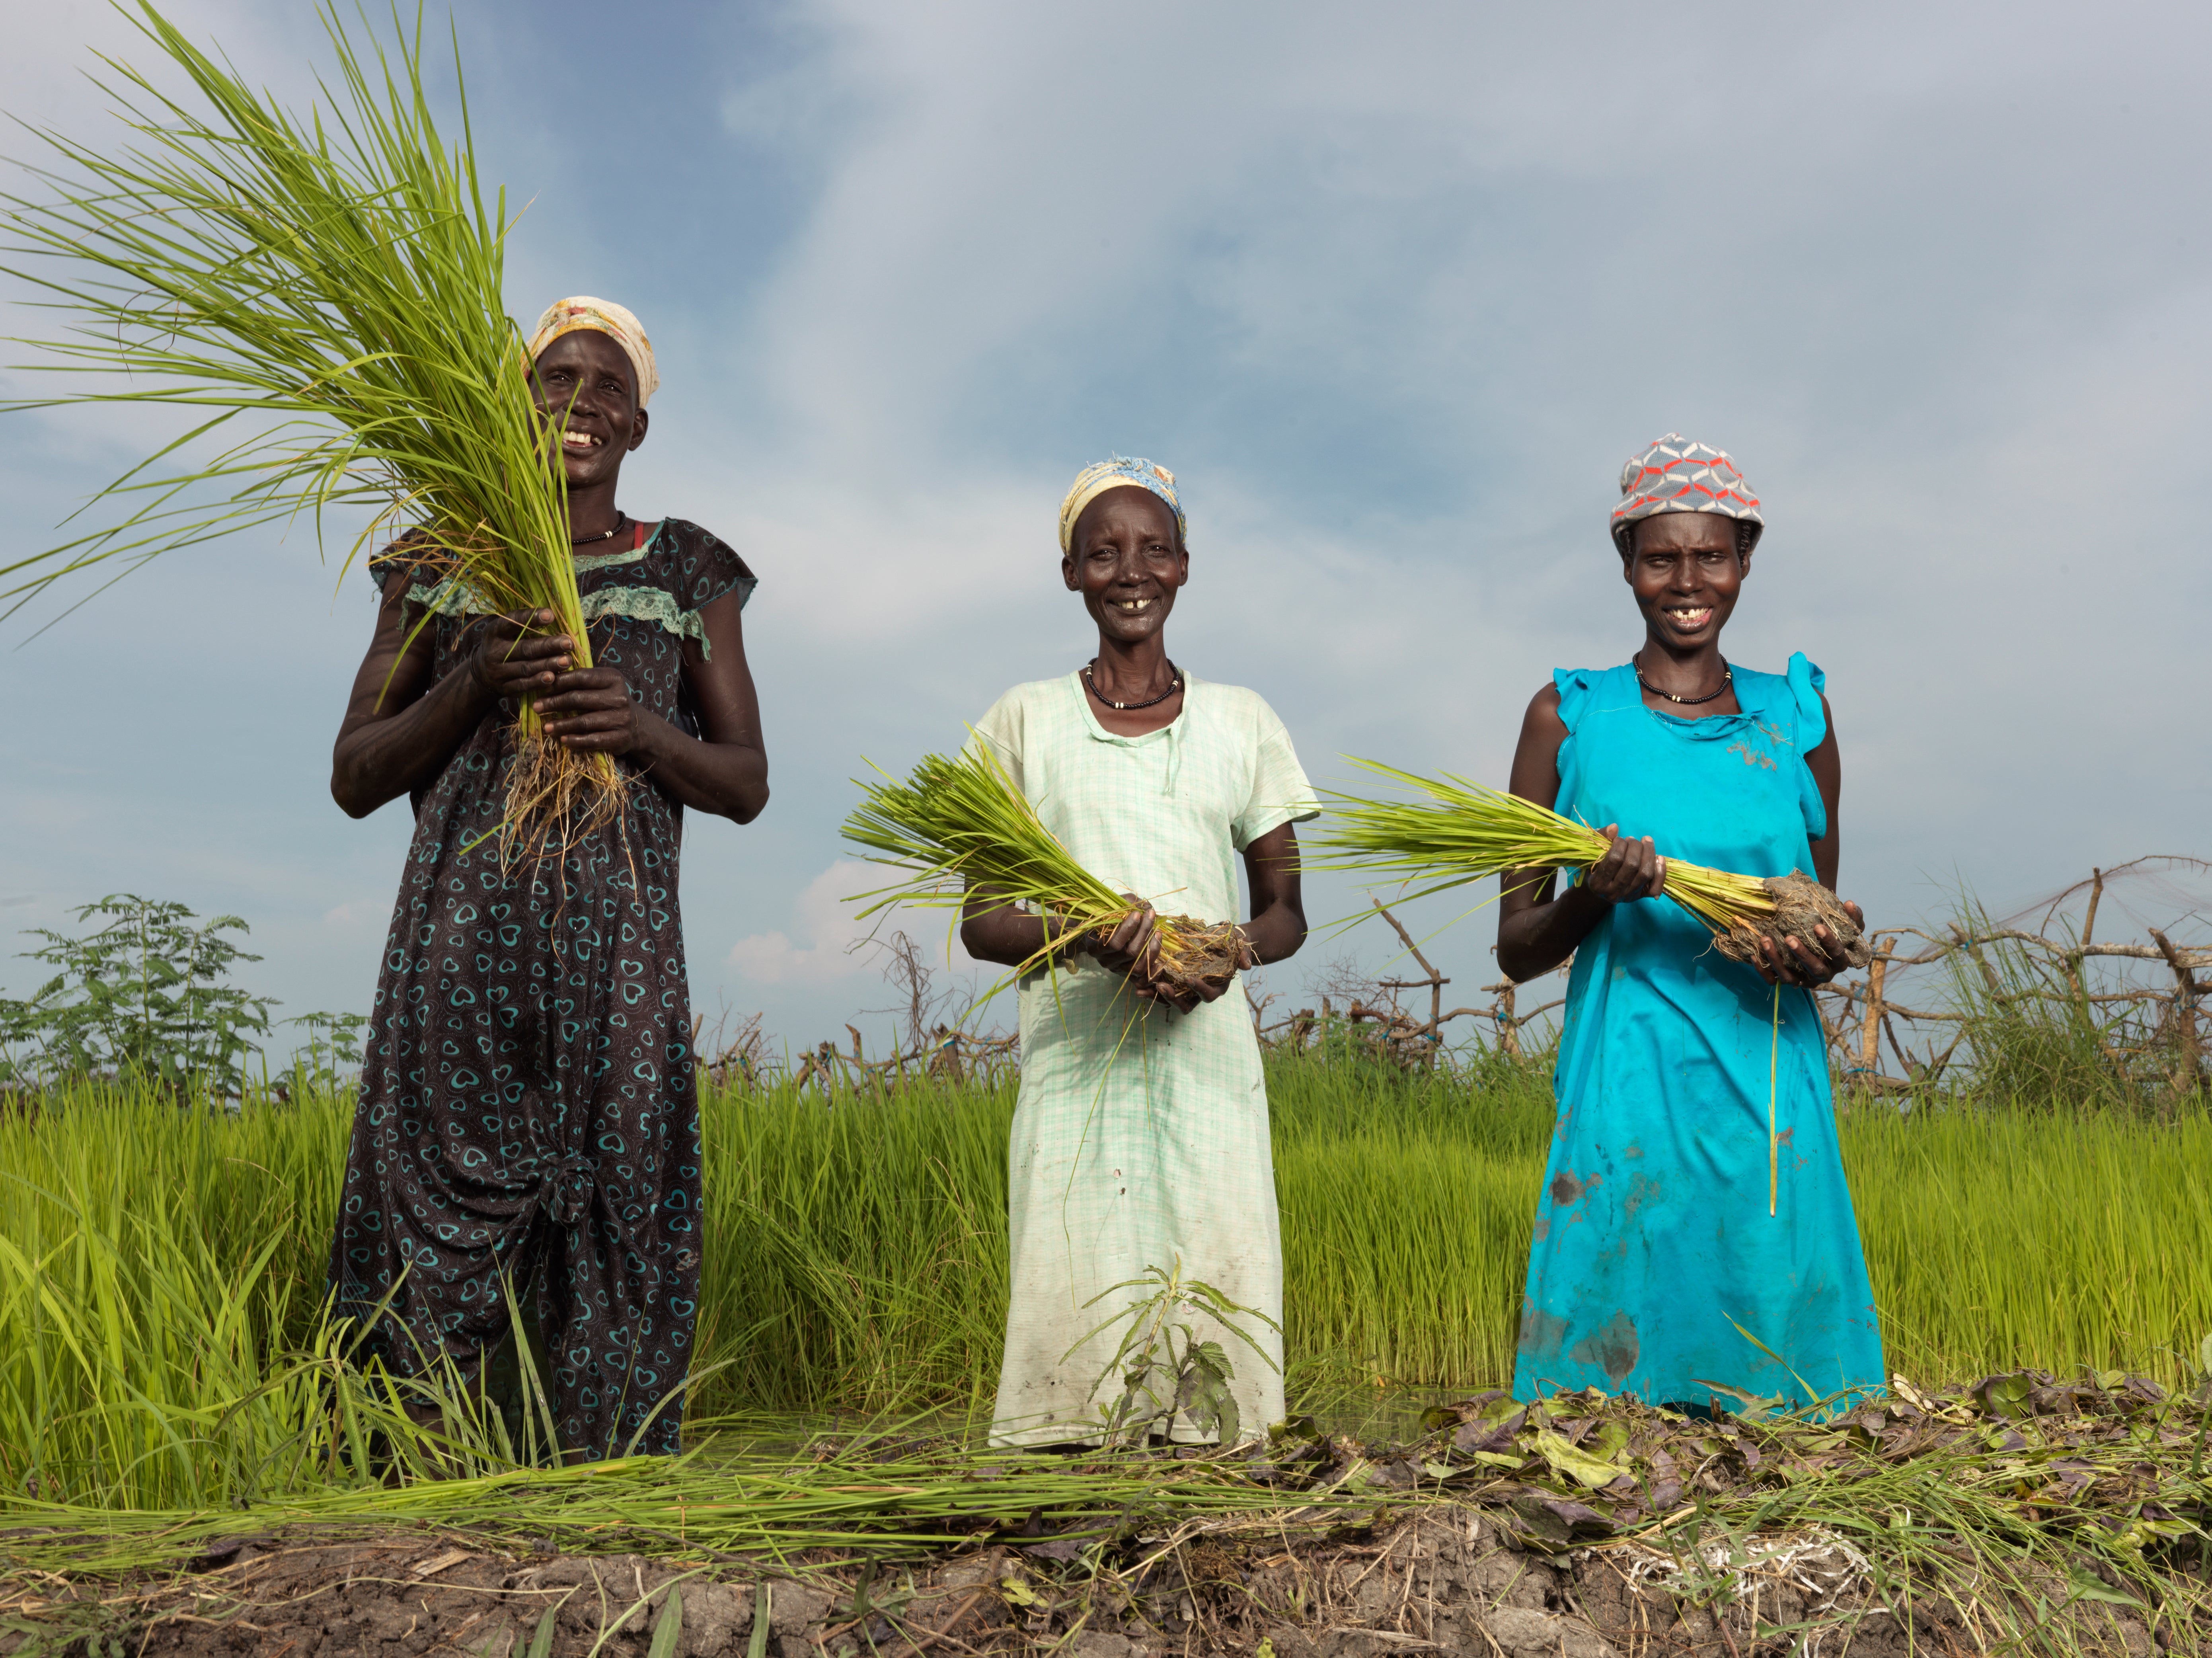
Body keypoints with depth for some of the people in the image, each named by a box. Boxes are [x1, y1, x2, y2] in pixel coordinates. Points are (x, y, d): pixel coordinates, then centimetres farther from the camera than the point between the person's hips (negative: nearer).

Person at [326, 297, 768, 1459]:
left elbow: (747, 784, 12)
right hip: (462, 933, 0)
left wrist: (642, 728, -8)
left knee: (616, 1225, -3)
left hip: (618, 940, 0)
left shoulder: (685, 574, 15)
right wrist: (476, 684, -7)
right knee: (437, 1224, -3)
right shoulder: (442, 564, 15)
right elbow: (355, 778, 10)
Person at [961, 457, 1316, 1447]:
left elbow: (1285, 912, 14)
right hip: (1072, 1059, -1)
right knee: (1072, 1292, -7)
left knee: (1218, 1289, -4)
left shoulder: (1243, 722, 11)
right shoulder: (1024, 722, 7)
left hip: (1209, 1057, 1)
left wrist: (1230, 949, -9)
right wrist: (1086, 938, -15)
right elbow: (980, 921, 6)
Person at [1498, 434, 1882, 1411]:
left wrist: (1822, 953, -3)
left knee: (1779, 1380, 4)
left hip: (1770, 1096, 2)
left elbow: (1826, 915, 19)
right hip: (1626, 1097, -2)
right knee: (1611, 1380, 0)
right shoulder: (1569, 717, 3)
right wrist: (1594, 895, -15)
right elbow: (1516, 948, 5)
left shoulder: (1795, 717, 10)